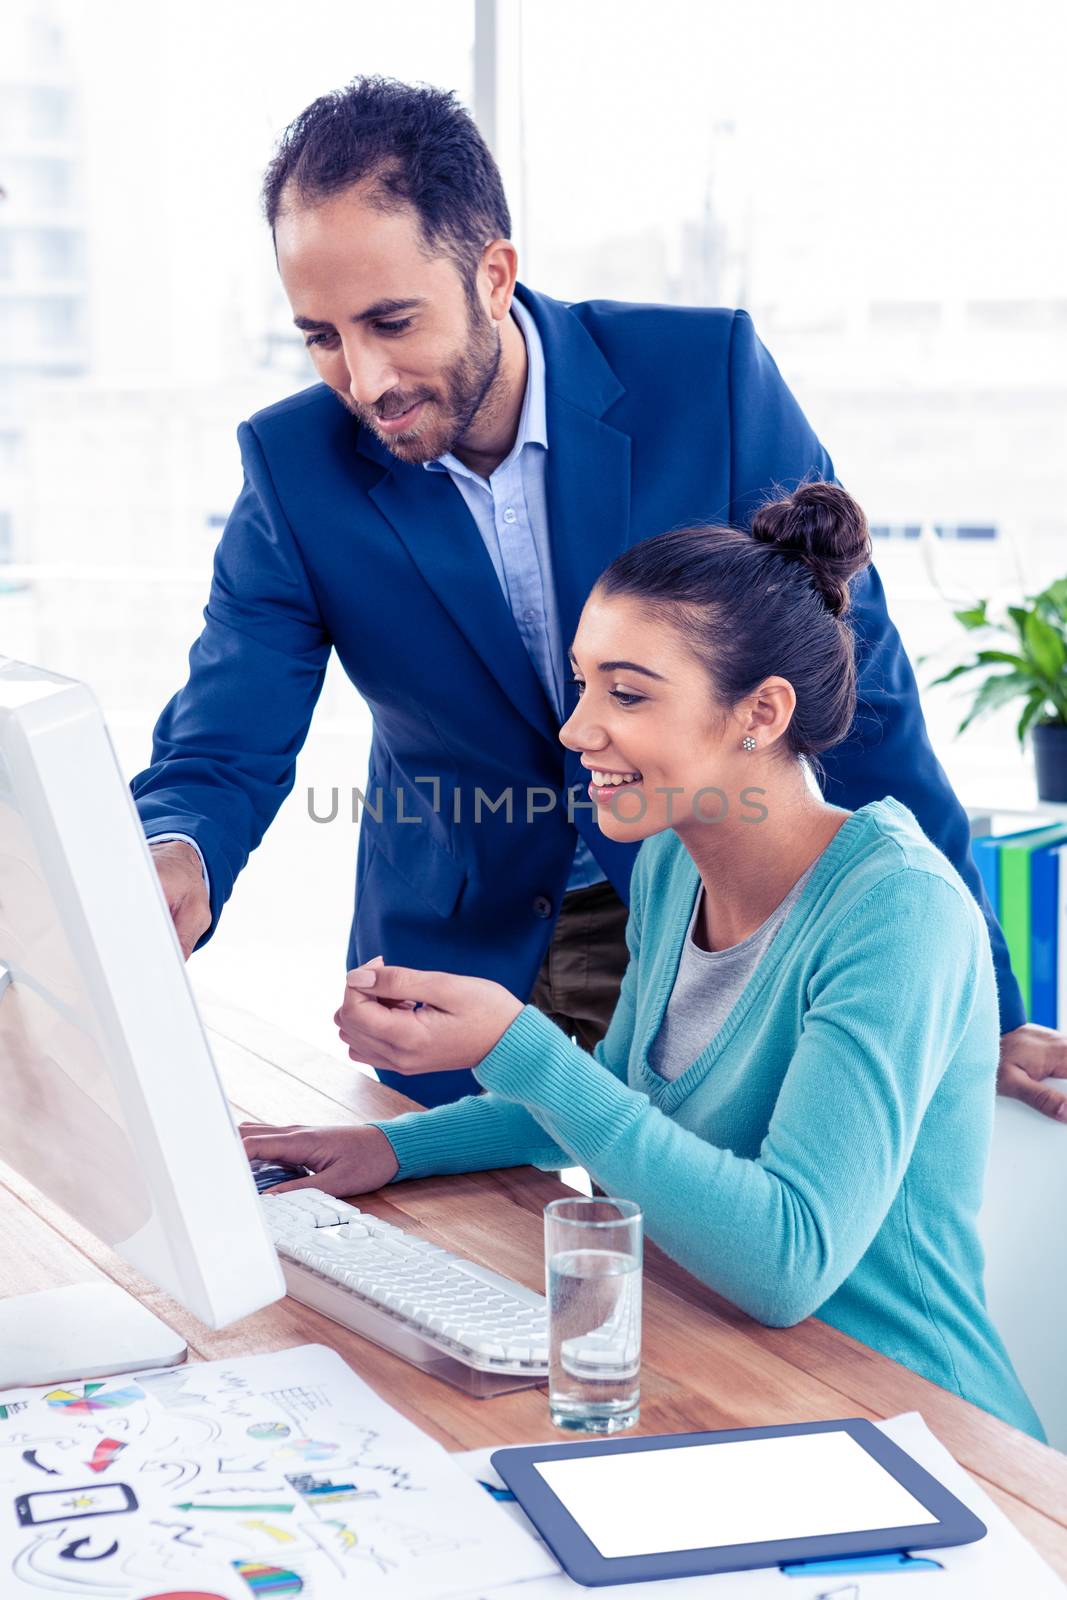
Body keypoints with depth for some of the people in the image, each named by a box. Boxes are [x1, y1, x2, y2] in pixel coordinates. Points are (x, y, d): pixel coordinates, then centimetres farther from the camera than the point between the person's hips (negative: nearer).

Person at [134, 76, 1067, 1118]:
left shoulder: (706, 377, -17)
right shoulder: (294, 467, -12)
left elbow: (857, 689, -12)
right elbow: (222, 751, -11)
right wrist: (173, 864, -37)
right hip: (458, 951, 1)